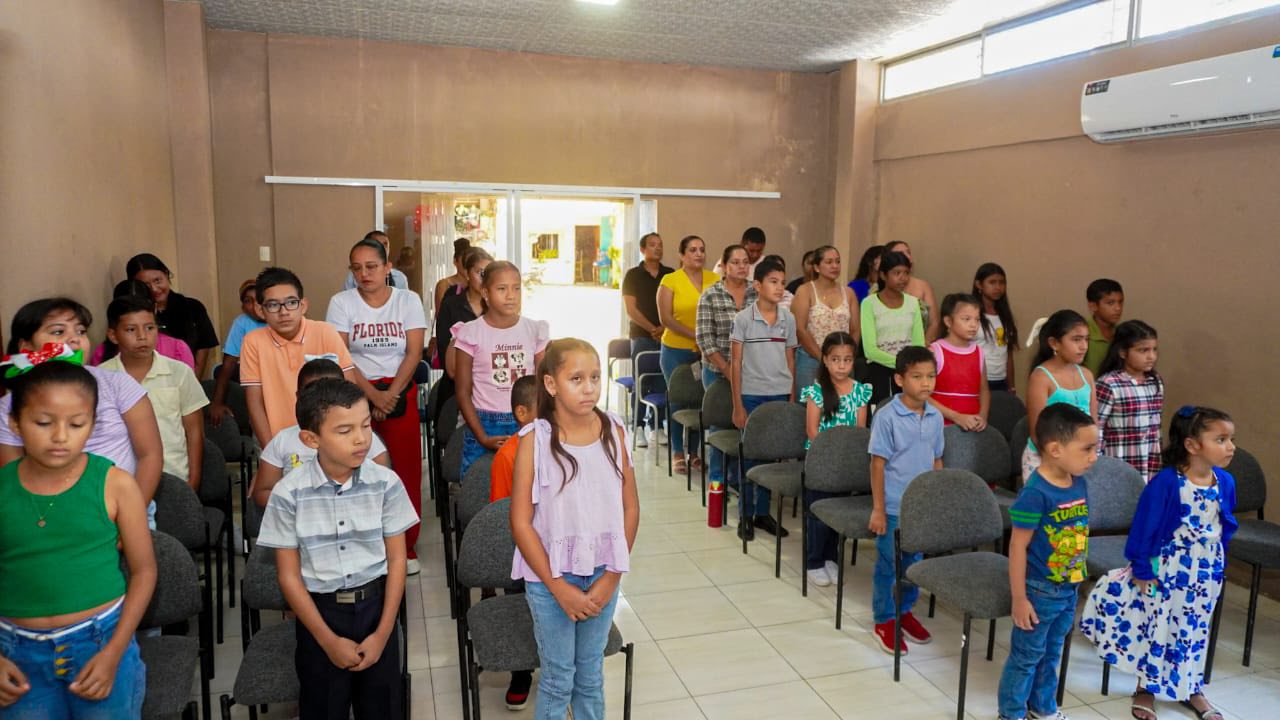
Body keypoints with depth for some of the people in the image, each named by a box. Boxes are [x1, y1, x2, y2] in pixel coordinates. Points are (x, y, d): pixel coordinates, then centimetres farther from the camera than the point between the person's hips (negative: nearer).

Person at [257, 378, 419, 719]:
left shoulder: (386, 483, -11)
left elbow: (396, 560, -3)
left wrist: (383, 633, -7)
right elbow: (288, 575, -7)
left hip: (375, 605, 1)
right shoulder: (289, 493, -14)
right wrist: (328, 640, -7)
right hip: (319, 611, -1)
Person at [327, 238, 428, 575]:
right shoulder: (341, 303, 1)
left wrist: (390, 395, -12)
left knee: (407, 470, 0)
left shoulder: (408, 300, 2)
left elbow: (414, 352, -3)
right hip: (355, 393, 0)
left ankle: (406, 547, 12)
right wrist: (373, 396, -13)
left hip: (401, 393, 1)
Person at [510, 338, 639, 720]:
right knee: (557, 681, 12)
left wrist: (612, 576, -5)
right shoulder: (535, 439, -14)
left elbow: (630, 508, 0)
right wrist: (558, 587, -13)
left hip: (602, 576, 3)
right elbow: (521, 522, -12)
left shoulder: (614, 431, -6)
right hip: (550, 579, -2)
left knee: (591, 677, 18)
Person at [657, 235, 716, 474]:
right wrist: (695, 335, -15)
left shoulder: (714, 280, 4)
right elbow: (666, 319, -8)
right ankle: (678, 452, 18)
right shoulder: (670, 281, -3)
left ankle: (695, 451, 21)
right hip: (676, 350, -2)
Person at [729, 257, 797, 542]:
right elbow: (736, 363, -4)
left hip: (780, 395, 3)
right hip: (752, 395, -3)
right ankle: (745, 515, 15)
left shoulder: (788, 319, 5)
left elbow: (790, 361, 10)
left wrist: (792, 399, 7)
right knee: (750, 454, 4)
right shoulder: (743, 319, -5)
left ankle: (763, 512, 21)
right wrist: (737, 405, -6)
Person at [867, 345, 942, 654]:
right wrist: (878, 509, -12)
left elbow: (937, 461, 11)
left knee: (914, 563, 17)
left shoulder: (935, 417, 2)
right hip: (894, 508, -5)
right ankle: (883, 621, 22)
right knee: (888, 565, 7)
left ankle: (904, 611, 36)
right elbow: (878, 464, -12)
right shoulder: (887, 417, -15)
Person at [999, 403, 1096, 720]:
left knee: (1051, 654, 23)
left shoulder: (1080, 484, -3)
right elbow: (1018, 547, -20)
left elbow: (1080, 532, 10)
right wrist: (1019, 598, -16)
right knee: (1026, 656, 10)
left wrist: (1077, 579, 15)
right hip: (1039, 591, -7)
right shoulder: (1036, 493, -25)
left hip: (1068, 590, 7)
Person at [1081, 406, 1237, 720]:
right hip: (1167, 568, -5)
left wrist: (1218, 565, 11)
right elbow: (1146, 526, -16)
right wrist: (1141, 569, -12)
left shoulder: (1225, 482, -6)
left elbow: (1227, 525, 10)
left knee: (1194, 630, 18)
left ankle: (1191, 689, 36)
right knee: (1156, 627, 7)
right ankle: (1146, 688, 24)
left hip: (1206, 572, 5)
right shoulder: (1166, 482, -23)